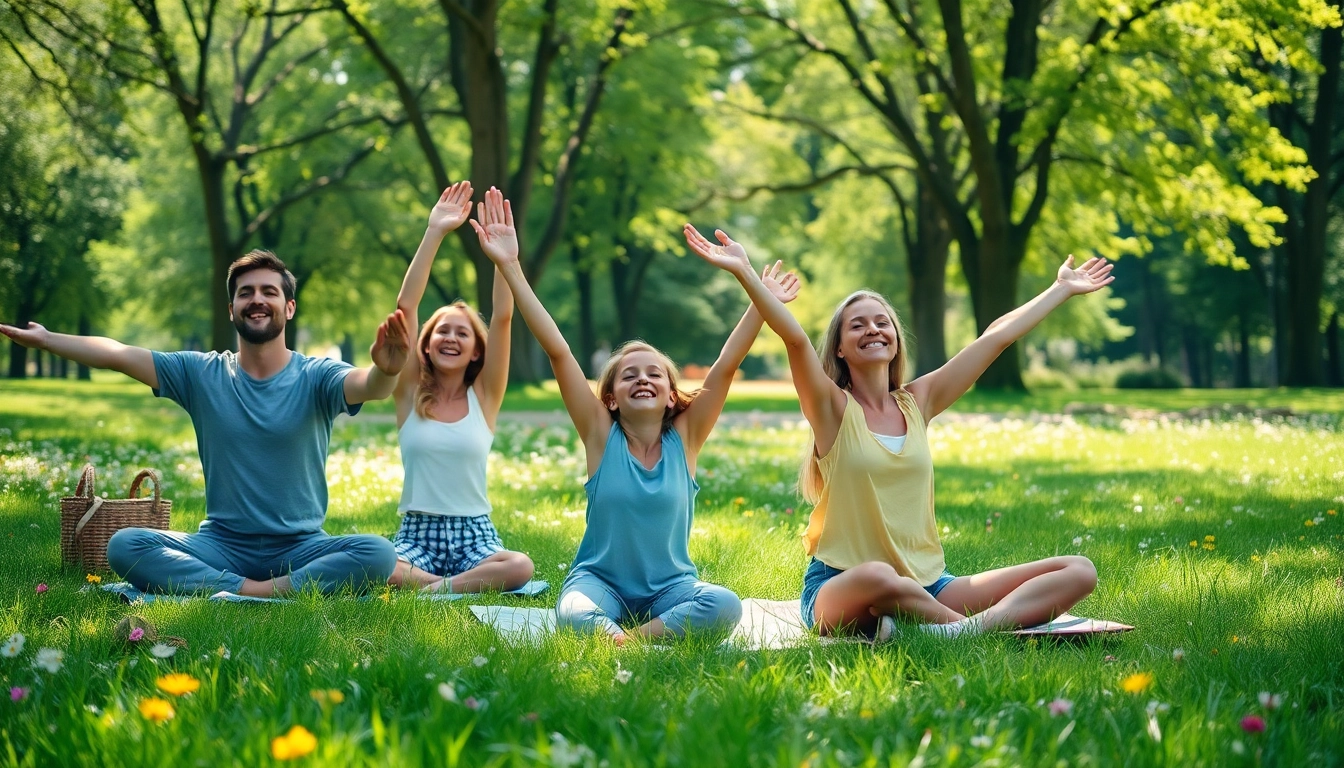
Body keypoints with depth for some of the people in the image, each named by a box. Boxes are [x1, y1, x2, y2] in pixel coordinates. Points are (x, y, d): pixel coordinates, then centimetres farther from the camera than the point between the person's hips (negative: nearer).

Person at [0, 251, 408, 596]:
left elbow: (369, 387, -26)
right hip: (222, 545, 2)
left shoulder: (316, 377, -4)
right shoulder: (200, 374, 5)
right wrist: (45, 340, -14)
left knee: (378, 554, -31)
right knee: (124, 546, -23)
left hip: (300, 548, -2)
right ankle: (248, 591, -28)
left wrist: (386, 371, -49)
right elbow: (117, 354, -3)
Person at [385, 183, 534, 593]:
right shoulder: (410, 393, 5)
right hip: (416, 533, 0)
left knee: (520, 567, -32)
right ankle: (468, 585, -19)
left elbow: (503, 317, -5)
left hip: (474, 535, 0)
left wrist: (504, 254, -17)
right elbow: (406, 306, -4)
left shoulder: (484, 397, 5)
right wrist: (434, 234, -11)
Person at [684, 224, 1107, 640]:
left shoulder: (917, 402, 11)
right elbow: (795, 338, -19)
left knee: (1080, 571, -9)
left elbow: (996, 337, 16)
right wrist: (744, 273, -31)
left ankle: (971, 627, -32)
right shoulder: (833, 409, -1)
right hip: (840, 590, -5)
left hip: (927, 586, 6)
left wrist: (1063, 289, 23)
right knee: (878, 577, -44)